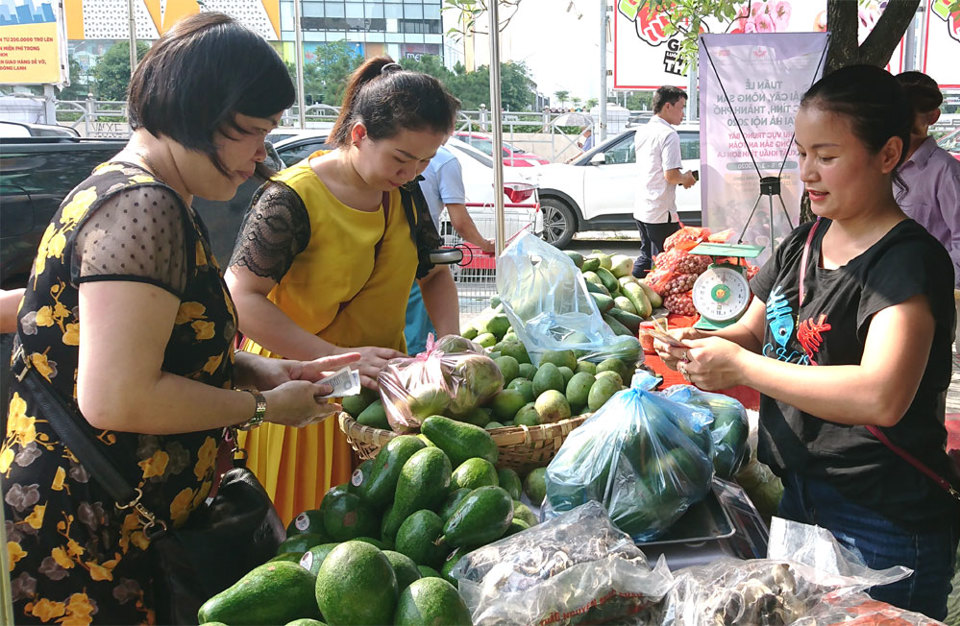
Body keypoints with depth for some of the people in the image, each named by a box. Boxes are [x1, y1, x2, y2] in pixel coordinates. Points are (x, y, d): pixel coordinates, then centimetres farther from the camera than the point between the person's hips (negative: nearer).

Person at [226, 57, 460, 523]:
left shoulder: (404, 193, 3)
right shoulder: (292, 199, -19)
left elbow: (434, 271, 15)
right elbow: (241, 299, -22)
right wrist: (337, 359, -28)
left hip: (381, 382, 6)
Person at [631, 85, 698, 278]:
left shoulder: (641, 132, 12)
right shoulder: (668, 135, -15)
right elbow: (671, 175, -22)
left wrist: (681, 179, 14)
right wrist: (686, 179, -1)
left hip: (641, 209, 9)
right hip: (661, 212, -9)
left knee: (645, 257, 19)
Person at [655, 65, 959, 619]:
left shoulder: (910, 261, -18)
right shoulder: (803, 244, 7)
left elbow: (881, 397, -32)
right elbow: (754, 330, 15)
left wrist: (739, 366, -26)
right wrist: (699, 345, -8)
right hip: (799, 493, 8)